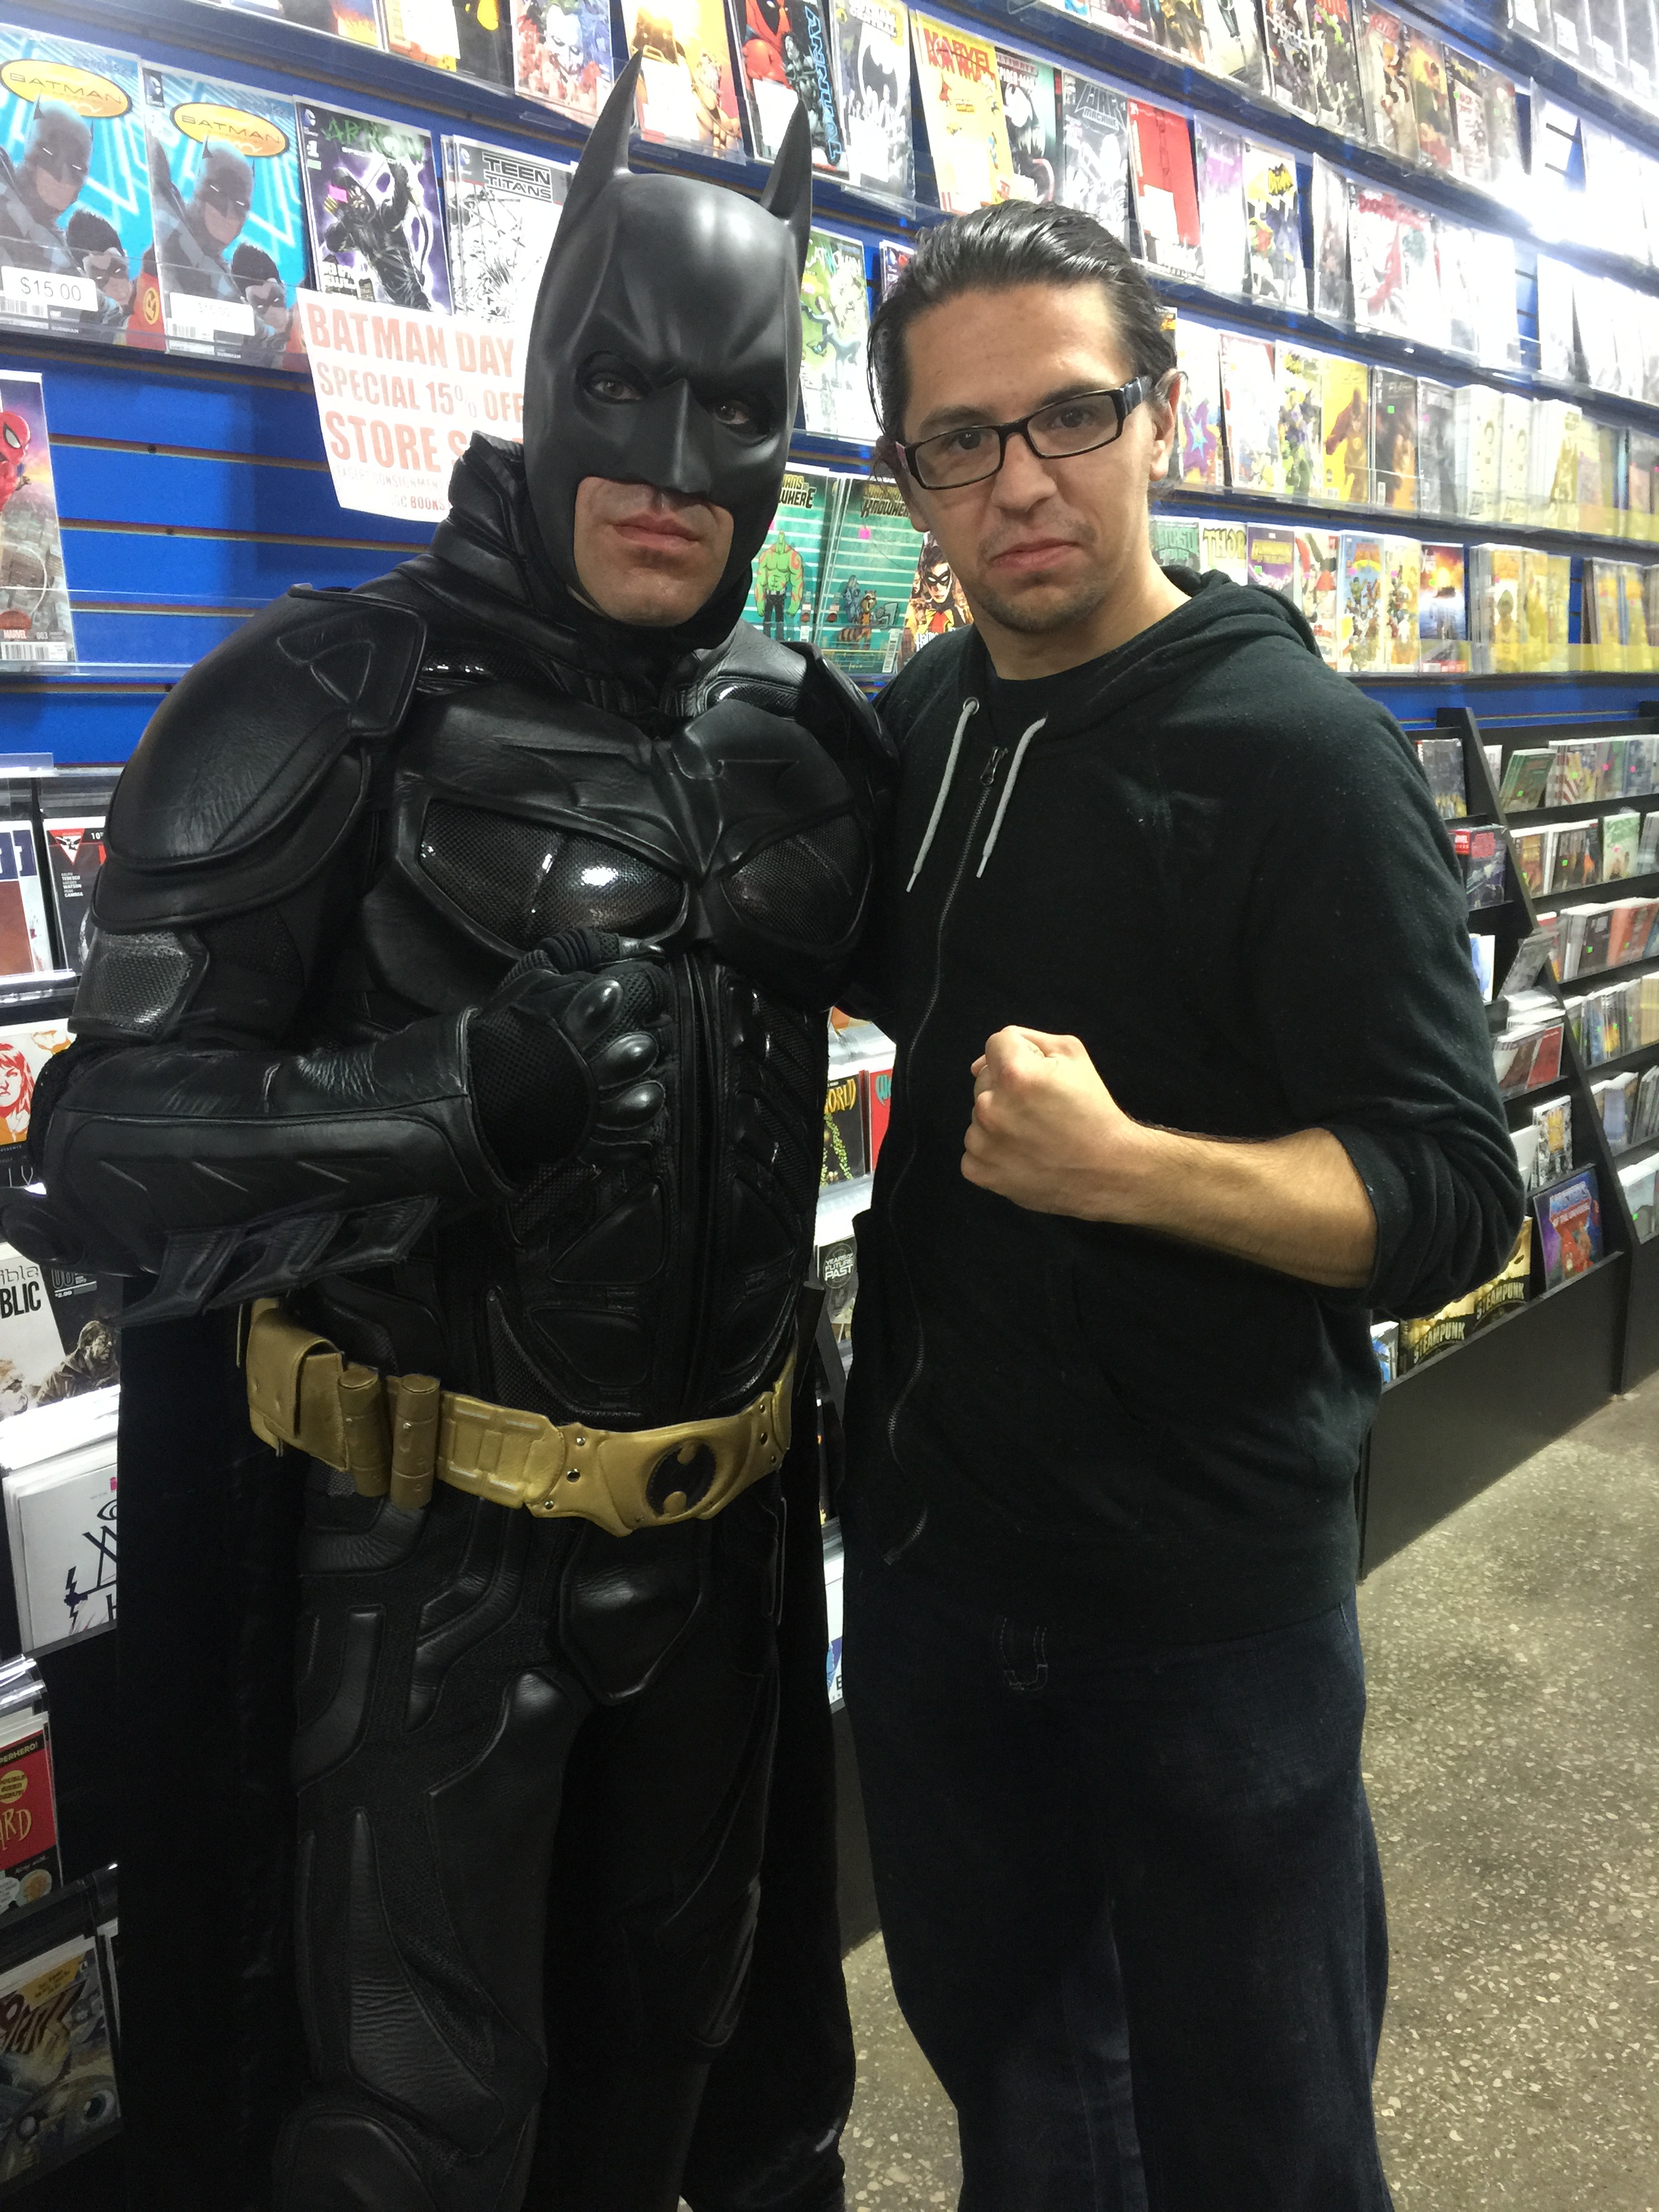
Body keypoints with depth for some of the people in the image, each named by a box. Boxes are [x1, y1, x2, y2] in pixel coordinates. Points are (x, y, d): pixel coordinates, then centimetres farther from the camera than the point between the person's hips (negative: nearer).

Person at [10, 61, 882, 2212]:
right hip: (435, 1541, -4)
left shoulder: (802, 731, 1)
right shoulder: (339, 702, -14)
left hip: (716, 1525, 5)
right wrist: (468, 1087, -30)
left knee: (671, 2024, 24)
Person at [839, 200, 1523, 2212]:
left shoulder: (1302, 754, -16)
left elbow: (1449, 1201, -20)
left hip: (1200, 1581, -5)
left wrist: (1122, 1167, -34)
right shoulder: (928, 714, 3)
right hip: (927, 1531, 6)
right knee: (999, 2046, 26)